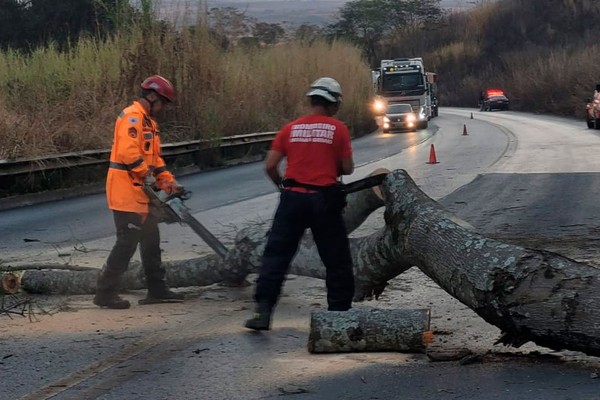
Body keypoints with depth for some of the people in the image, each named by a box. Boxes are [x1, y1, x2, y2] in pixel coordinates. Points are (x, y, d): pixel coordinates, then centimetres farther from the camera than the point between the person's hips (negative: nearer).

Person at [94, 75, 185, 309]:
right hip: (126, 192, -11)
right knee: (127, 242, -8)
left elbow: (155, 158, 21)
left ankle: (157, 289, 22)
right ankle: (105, 292, -3)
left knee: (151, 240, 14)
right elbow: (128, 152, -27)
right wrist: (147, 174, -18)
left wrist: (169, 182, 11)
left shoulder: (147, 122, 19)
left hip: (140, 193, 11)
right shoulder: (133, 117, -14)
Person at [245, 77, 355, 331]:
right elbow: (348, 168, 1)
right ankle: (340, 311, 18)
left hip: (292, 198, 2)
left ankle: (263, 312, -4)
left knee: (276, 255, 4)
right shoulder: (338, 128, -1)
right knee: (337, 260, 12)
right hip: (324, 200, -1)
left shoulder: (291, 128, 4)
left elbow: (270, 165, 2)